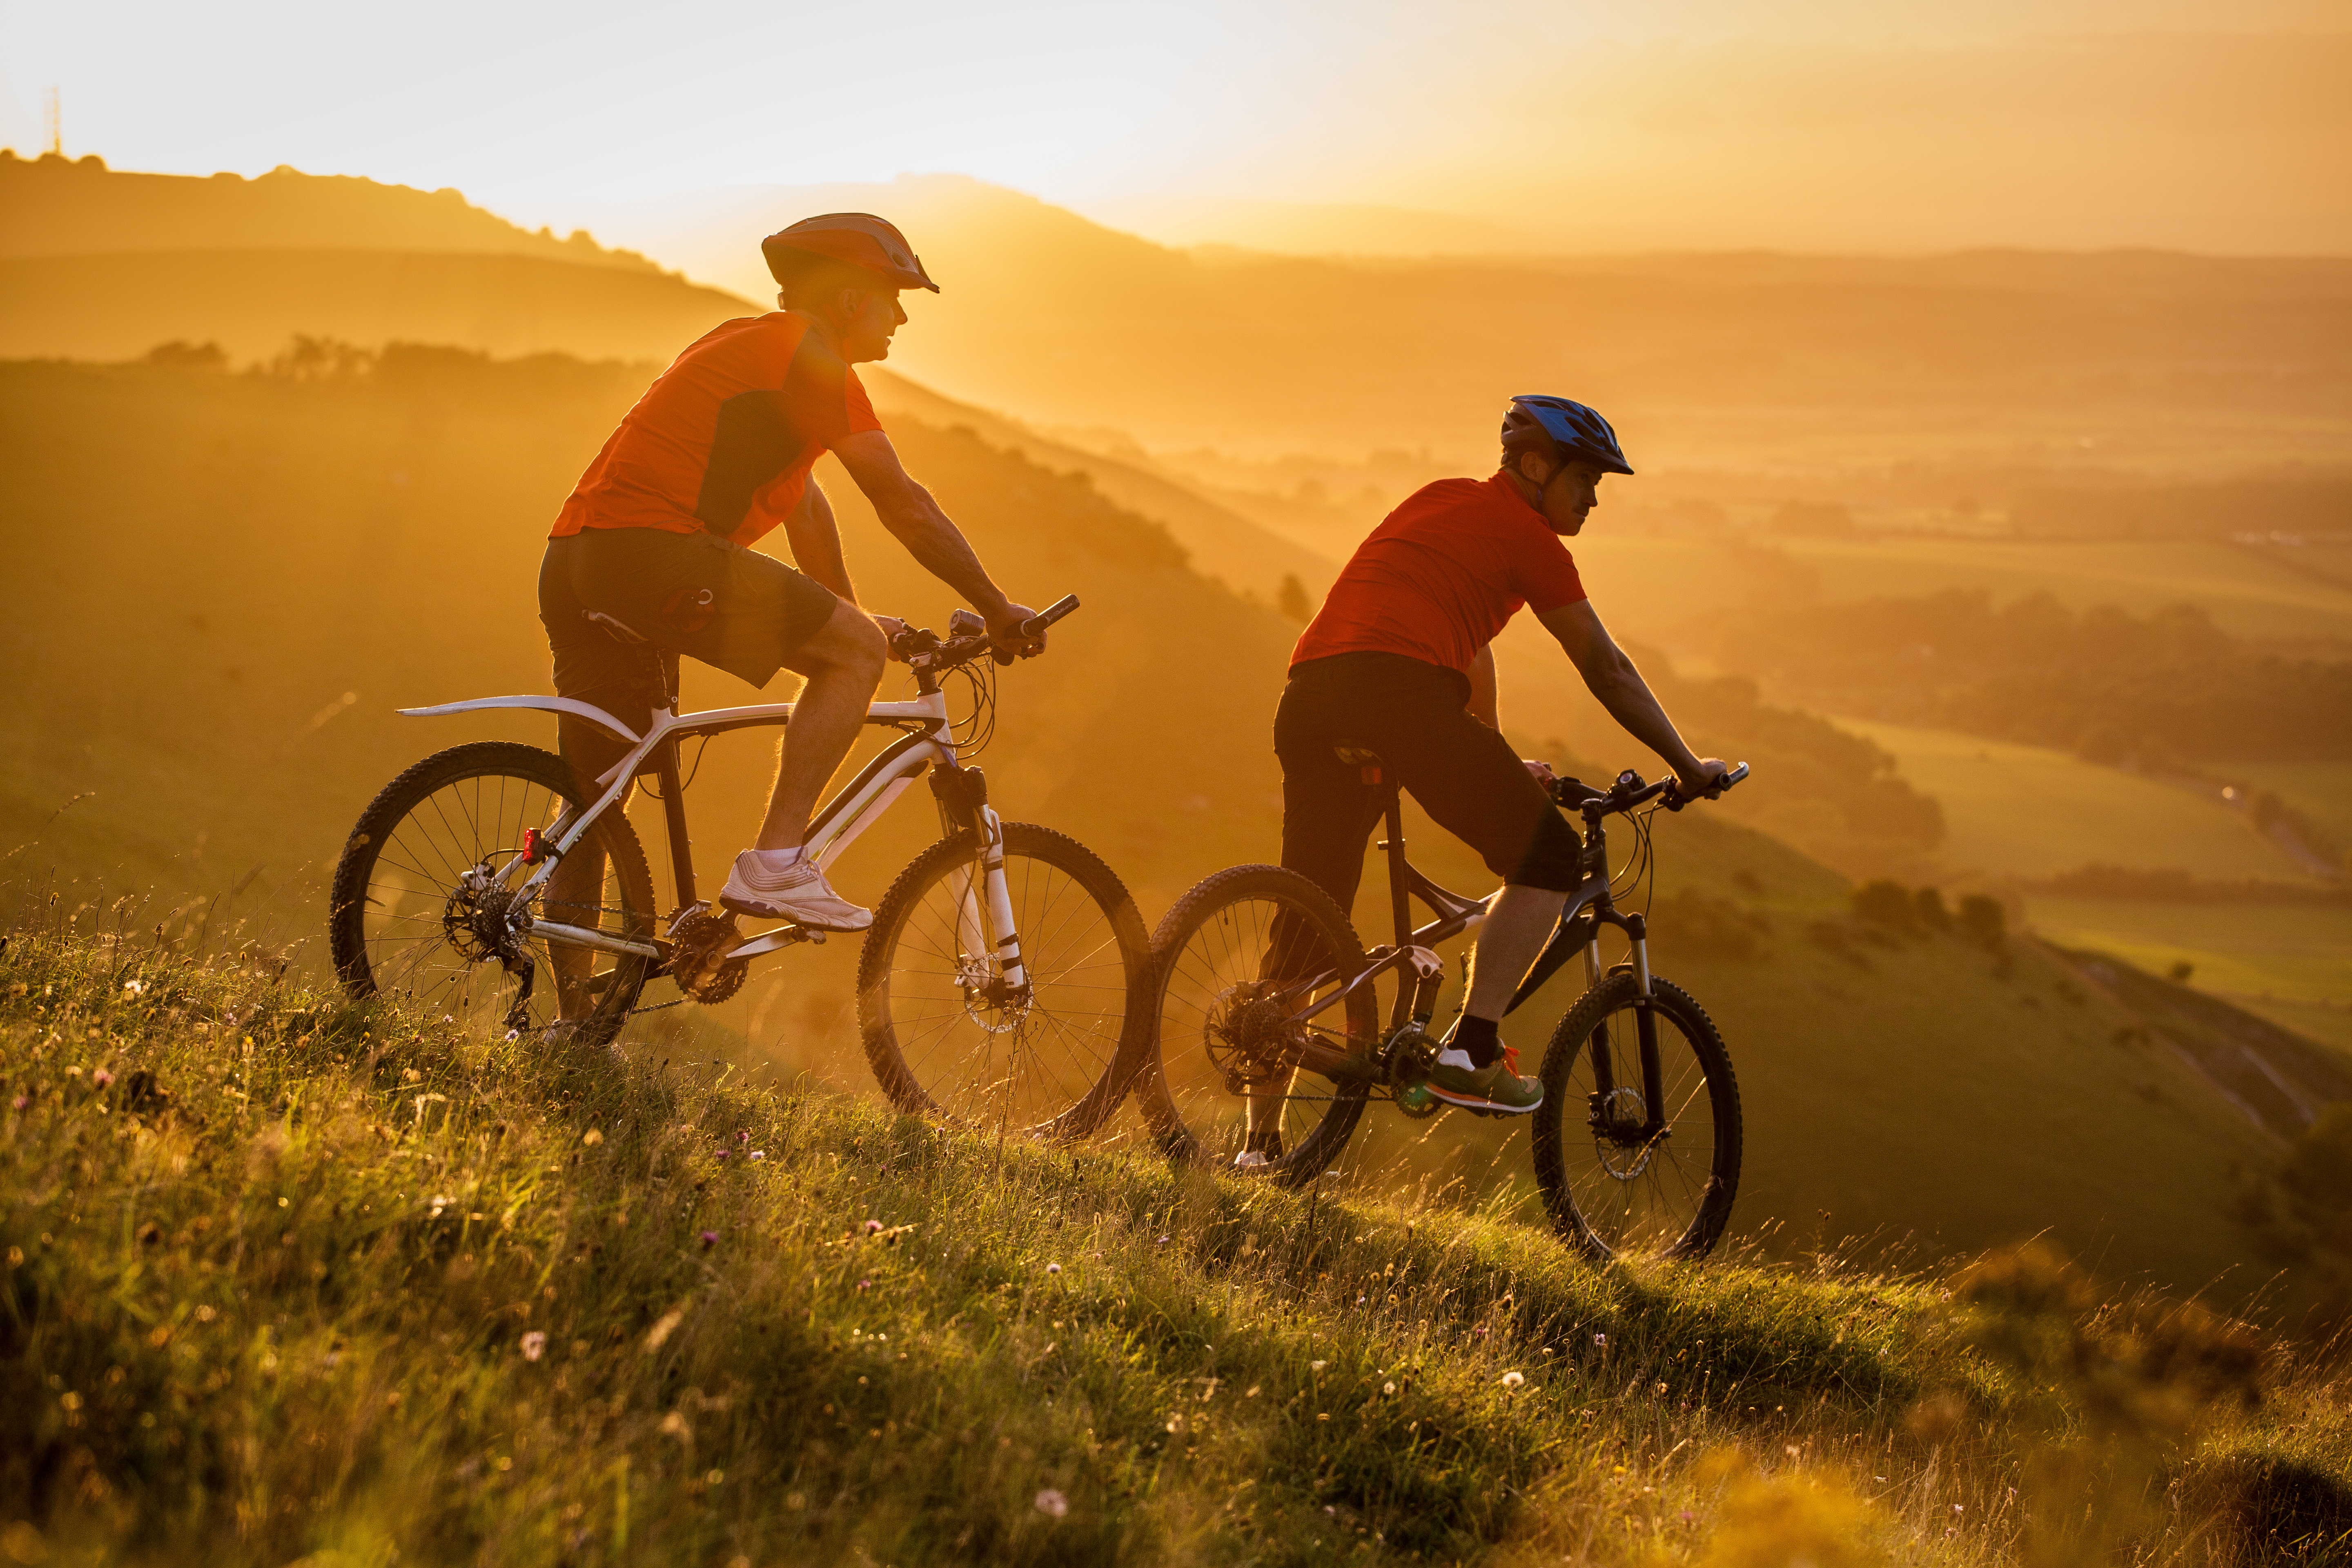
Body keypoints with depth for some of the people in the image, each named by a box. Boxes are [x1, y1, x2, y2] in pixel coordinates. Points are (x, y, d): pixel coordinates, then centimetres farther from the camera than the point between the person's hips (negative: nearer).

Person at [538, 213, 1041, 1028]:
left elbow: (805, 505, 35)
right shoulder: (808, 358, -2)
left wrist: (854, 618, 40)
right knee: (856, 652, -6)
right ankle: (776, 863, -11)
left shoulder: (750, 345, 28)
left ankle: (571, 1022, 17)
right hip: (654, 552, -10)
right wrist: (997, 608, 4)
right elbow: (902, 504, -3)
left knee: (593, 801, 14)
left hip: (575, 563, 10)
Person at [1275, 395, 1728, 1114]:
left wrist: (1501, 767, 49)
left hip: (1309, 692, 8)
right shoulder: (1530, 537, 9)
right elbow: (1607, 670, 13)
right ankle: (1470, 1054, -6)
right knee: (1550, 857, 3)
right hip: (1401, 690, -8)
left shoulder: (1439, 499, 32)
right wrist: (1689, 766, 23)